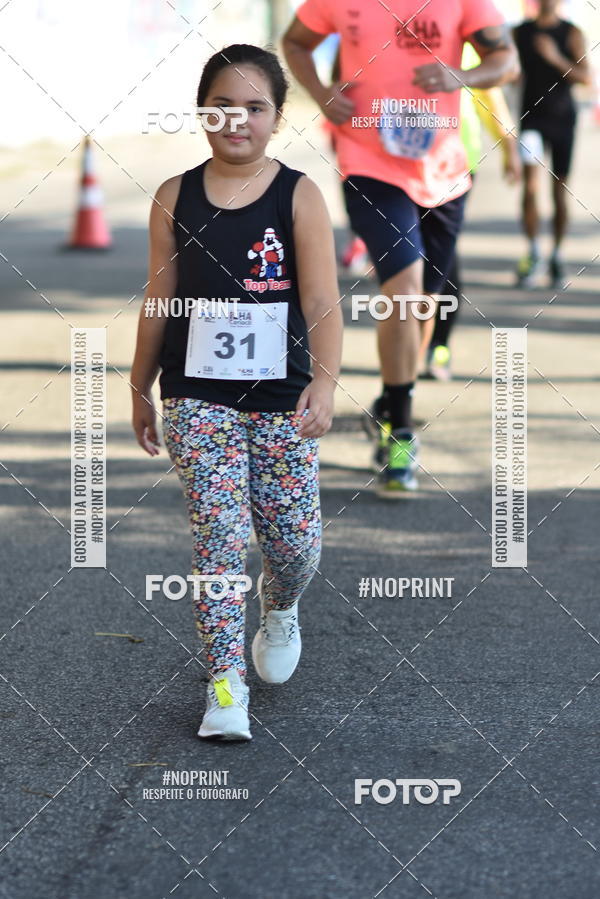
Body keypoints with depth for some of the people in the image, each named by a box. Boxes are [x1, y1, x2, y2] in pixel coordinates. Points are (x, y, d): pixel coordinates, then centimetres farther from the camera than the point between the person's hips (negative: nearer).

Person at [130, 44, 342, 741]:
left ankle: (280, 611, 39)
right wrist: (140, 390, 14)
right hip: (196, 398, 0)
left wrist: (325, 380, -25)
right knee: (219, 536, -9)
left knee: (296, 541, 4)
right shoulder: (175, 199, 1)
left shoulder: (299, 196, -5)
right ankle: (226, 684, -3)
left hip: (281, 400, 0)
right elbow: (158, 302, 10)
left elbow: (322, 301, -11)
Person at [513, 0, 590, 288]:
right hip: (532, 117, 0)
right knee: (530, 186, -16)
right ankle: (533, 253, -11)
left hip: (562, 116, 0)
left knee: (559, 191, 7)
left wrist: (556, 59, -20)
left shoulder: (572, 34, -1)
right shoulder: (521, 31, 5)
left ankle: (557, 256, 19)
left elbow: (585, 77, -9)